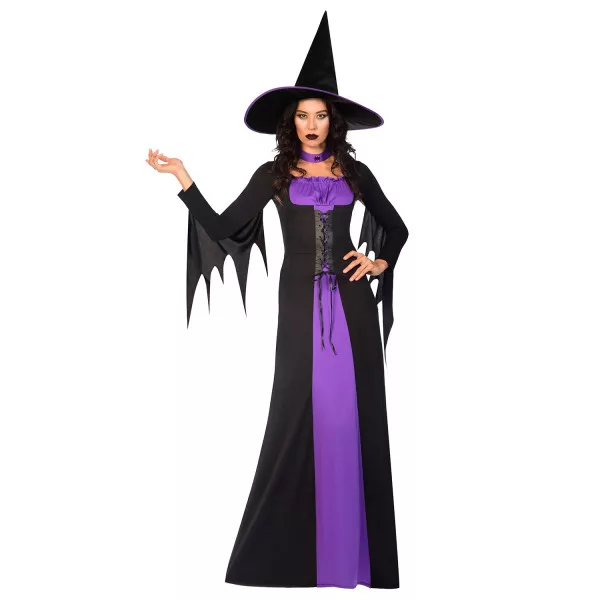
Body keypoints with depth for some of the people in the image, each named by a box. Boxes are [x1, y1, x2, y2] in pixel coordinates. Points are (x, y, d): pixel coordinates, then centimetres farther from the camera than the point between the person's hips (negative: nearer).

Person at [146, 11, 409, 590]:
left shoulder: (355, 173, 11)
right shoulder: (275, 174, 8)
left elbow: (397, 228, 22)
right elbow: (224, 230, 1)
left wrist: (381, 263, 6)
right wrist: (184, 180, -5)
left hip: (350, 300, 2)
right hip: (302, 301, -1)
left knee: (356, 410, 0)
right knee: (301, 409, -5)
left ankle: (354, 549, 10)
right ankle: (295, 550, 7)